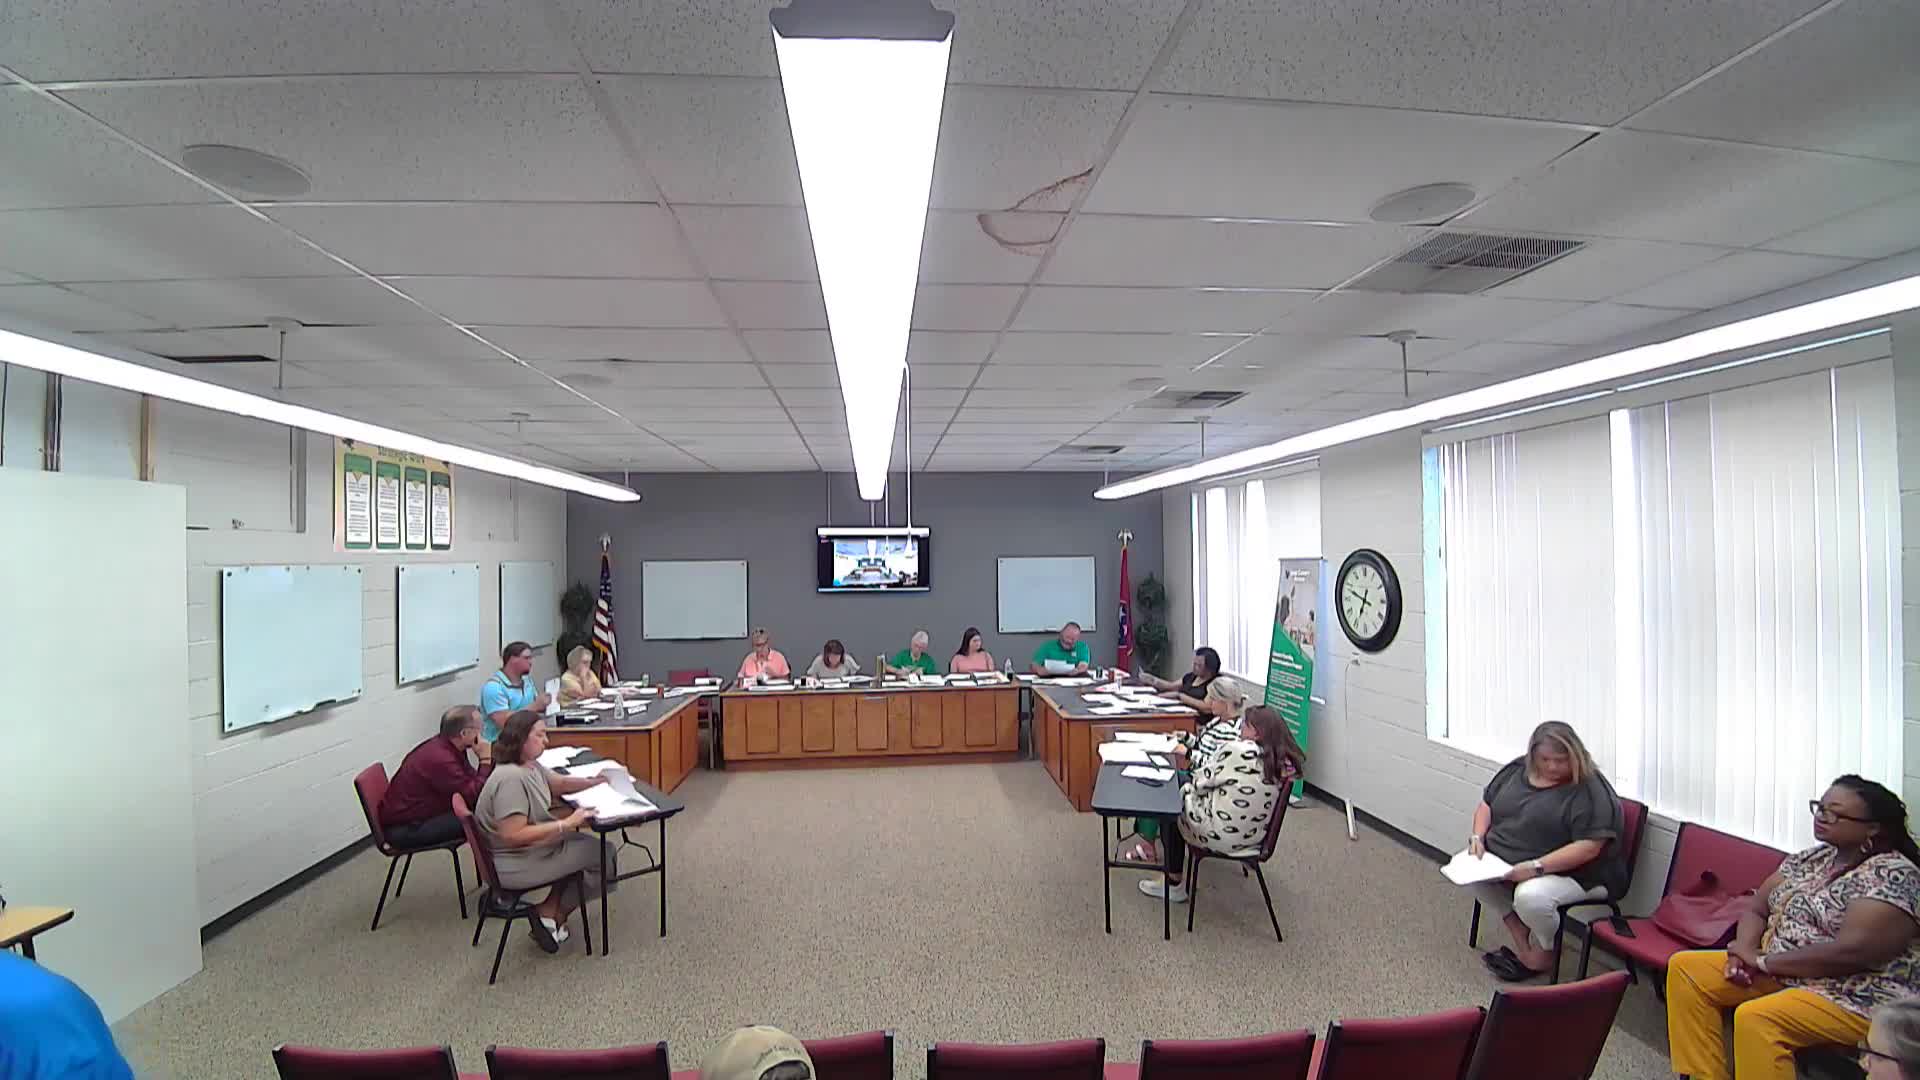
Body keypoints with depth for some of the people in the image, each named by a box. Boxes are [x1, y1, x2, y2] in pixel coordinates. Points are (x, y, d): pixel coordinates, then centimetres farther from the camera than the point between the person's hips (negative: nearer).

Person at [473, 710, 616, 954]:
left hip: (534, 846, 10)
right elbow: (513, 835, -32)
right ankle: (550, 913, 9)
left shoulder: (530, 765, 3)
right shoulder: (511, 778, -28)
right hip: (514, 865, -10)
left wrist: (593, 781, -1)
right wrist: (566, 824, -30)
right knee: (603, 855, -7)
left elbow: (560, 784, 17)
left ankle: (550, 913, 16)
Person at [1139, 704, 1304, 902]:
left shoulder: (1237, 750, -24)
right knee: (1186, 789, 21)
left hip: (1224, 836, -7)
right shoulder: (1286, 760, -4)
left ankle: (1173, 885, 23)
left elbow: (1201, 781, -13)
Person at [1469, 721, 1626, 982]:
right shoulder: (1518, 769, 4)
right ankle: (1521, 938, 3)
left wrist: (1536, 867, -30)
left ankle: (1543, 952, 0)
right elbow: (1487, 804, 14)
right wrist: (1478, 836, -5)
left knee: (1531, 895, -32)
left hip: (1572, 874, -7)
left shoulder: (1590, 790, -17)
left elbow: (1588, 847, -25)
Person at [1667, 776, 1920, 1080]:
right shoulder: (1814, 858, 9)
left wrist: (1763, 961, -18)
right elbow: (1755, 909, 11)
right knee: (1685, 967, -2)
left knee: (1755, 1018, -32)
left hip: (1860, 999, -9)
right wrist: (1744, 952, -9)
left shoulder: (1893, 876, -16)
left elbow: (1852, 951, -26)